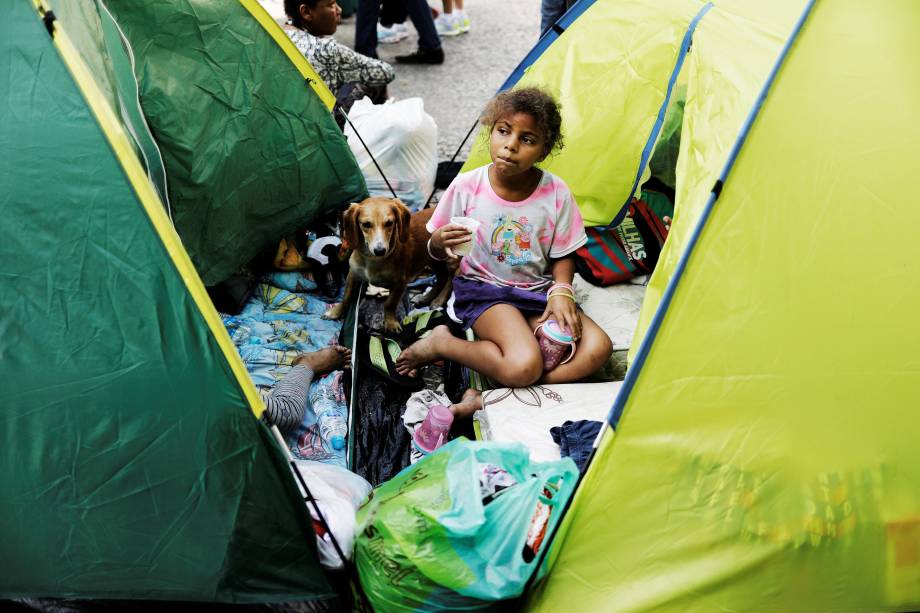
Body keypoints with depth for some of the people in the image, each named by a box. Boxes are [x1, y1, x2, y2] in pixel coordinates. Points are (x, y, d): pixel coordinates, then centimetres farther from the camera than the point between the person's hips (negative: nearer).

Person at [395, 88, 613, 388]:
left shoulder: (555, 192, -8)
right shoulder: (467, 186, -11)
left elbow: (562, 256, 6)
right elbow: (436, 252, -1)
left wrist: (561, 292, -14)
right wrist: (440, 242, -25)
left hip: (538, 292, 4)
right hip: (482, 289, -4)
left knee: (598, 348, -21)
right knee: (524, 366, -31)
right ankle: (441, 343, -6)